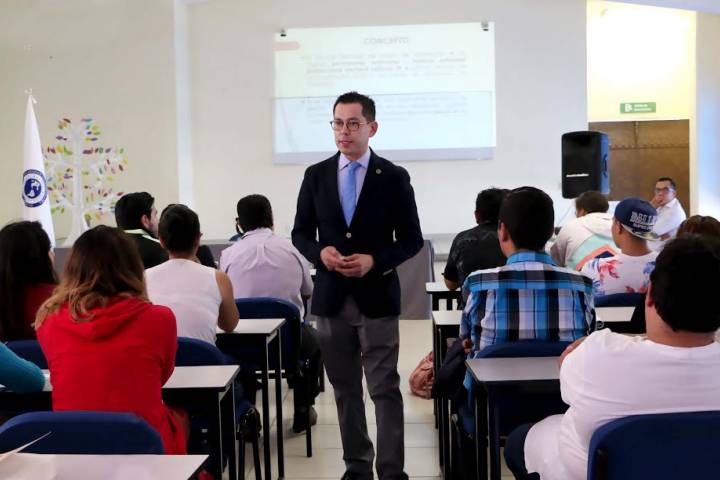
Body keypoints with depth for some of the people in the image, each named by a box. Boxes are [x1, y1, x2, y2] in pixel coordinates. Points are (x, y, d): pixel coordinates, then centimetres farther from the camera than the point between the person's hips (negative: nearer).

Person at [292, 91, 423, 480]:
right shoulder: (315, 175, 5)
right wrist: (320, 252, -11)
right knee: (345, 389, 12)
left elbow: (411, 239, 0)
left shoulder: (394, 177, -2)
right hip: (331, 297, 3)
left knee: (385, 389, -1)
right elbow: (300, 233, 10)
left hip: (377, 297, -3)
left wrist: (374, 261, -16)